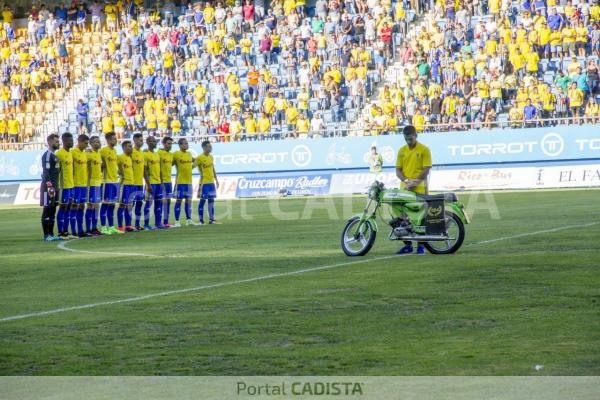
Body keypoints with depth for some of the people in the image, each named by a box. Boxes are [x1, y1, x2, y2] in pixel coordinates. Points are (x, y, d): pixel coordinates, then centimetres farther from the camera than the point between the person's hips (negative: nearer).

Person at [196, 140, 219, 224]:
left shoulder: (211, 157, 11)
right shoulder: (200, 158, -11)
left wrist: (216, 180, 15)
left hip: (211, 182, 7)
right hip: (204, 182, -7)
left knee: (211, 200, 7)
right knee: (202, 200, -3)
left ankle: (211, 219, 10)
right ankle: (201, 220, 1)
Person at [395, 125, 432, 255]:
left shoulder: (424, 150, -2)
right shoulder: (402, 151, 10)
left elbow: (426, 170, -6)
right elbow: (398, 170, 8)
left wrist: (414, 182, -15)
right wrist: (406, 181, -10)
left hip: (419, 189, -4)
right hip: (404, 189, 4)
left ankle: (421, 245, 3)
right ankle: (407, 245, 9)